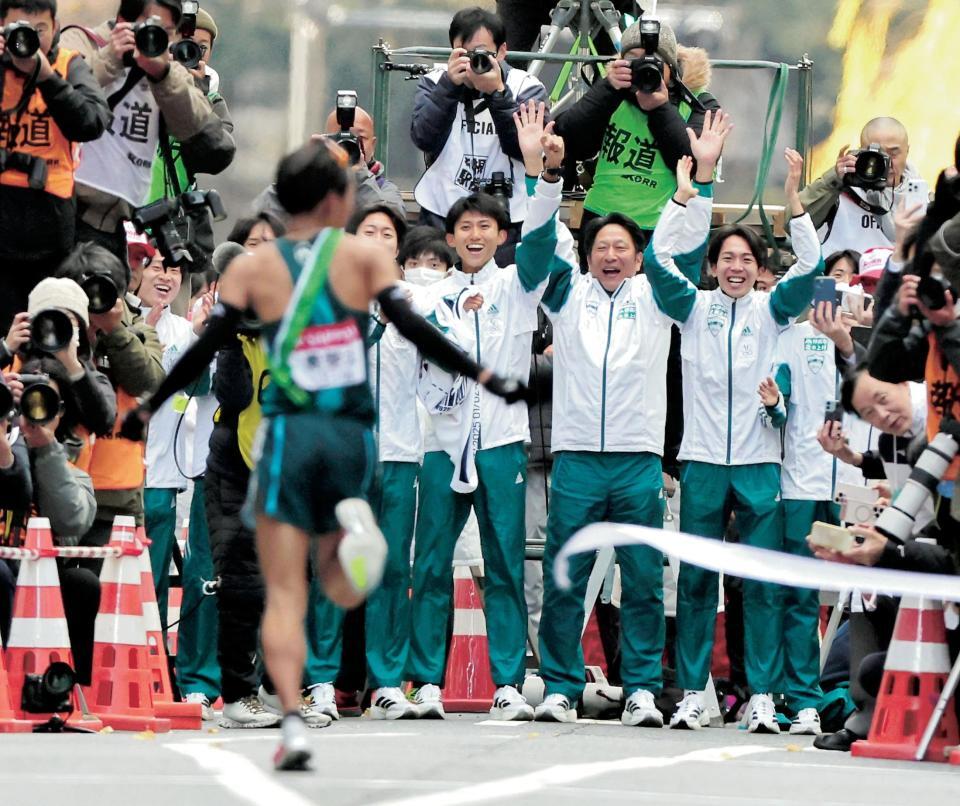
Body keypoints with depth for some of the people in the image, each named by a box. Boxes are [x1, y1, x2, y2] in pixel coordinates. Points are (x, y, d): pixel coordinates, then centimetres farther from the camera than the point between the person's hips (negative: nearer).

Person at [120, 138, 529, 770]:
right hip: (352, 436, 1)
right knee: (343, 590, 16)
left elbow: (205, 349, 0)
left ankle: (293, 723, -17)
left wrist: (149, 409, 10)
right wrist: (483, 378, -3)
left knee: (285, 595, 1)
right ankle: (352, 524, -19)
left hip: (290, 433, -1)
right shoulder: (363, 255, 2)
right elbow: (412, 328, -8)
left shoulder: (252, 267, 4)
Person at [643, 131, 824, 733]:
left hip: (759, 463, 0)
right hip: (703, 460, 0)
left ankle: (762, 698, 0)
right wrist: (684, 196, -15)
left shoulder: (772, 311, 7)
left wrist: (794, 200, -18)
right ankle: (693, 694, 7)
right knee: (696, 580, 2)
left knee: (763, 583, -2)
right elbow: (658, 260, -7)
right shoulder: (694, 308, 7)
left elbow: (810, 267, -7)